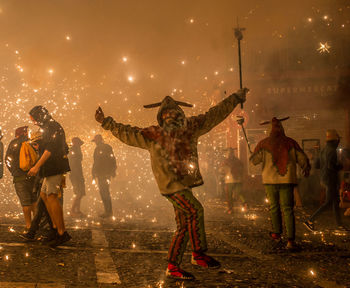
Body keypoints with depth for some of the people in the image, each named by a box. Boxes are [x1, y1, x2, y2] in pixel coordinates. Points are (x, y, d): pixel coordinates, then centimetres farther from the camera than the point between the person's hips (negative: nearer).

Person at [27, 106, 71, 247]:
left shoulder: (52, 127, -12)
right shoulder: (48, 128, 20)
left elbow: (50, 149, -22)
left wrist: (37, 166, -26)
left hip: (55, 167, -11)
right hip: (52, 168, 11)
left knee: (52, 197, -13)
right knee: (44, 194, 15)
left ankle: (62, 233, -14)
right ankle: (55, 225, 17)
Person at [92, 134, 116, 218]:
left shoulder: (107, 148, -7)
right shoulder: (97, 149, 16)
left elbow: (112, 160, -12)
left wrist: (112, 172, -18)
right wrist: (94, 173, 17)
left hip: (106, 174, -8)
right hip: (100, 174, 8)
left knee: (105, 192, -11)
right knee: (102, 192, 8)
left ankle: (109, 211, -7)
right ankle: (107, 211, 14)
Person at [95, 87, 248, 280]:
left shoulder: (190, 127, 7)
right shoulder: (153, 135, -3)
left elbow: (215, 114, 14)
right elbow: (127, 133, 2)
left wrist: (236, 98, 19)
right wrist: (106, 122, -1)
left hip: (184, 183, 6)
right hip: (171, 184, -6)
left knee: (184, 225, 8)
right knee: (195, 210, -21)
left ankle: (173, 268, 17)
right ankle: (198, 254, -8)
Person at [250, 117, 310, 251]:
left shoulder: (263, 144, -1)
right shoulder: (290, 143, 1)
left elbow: (253, 160, 3)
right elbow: (302, 159, 7)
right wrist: (306, 169, 27)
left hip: (270, 181, 0)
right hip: (287, 180, 0)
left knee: (274, 208, 15)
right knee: (287, 209, 1)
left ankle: (277, 236, 11)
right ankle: (291, 241, -5)